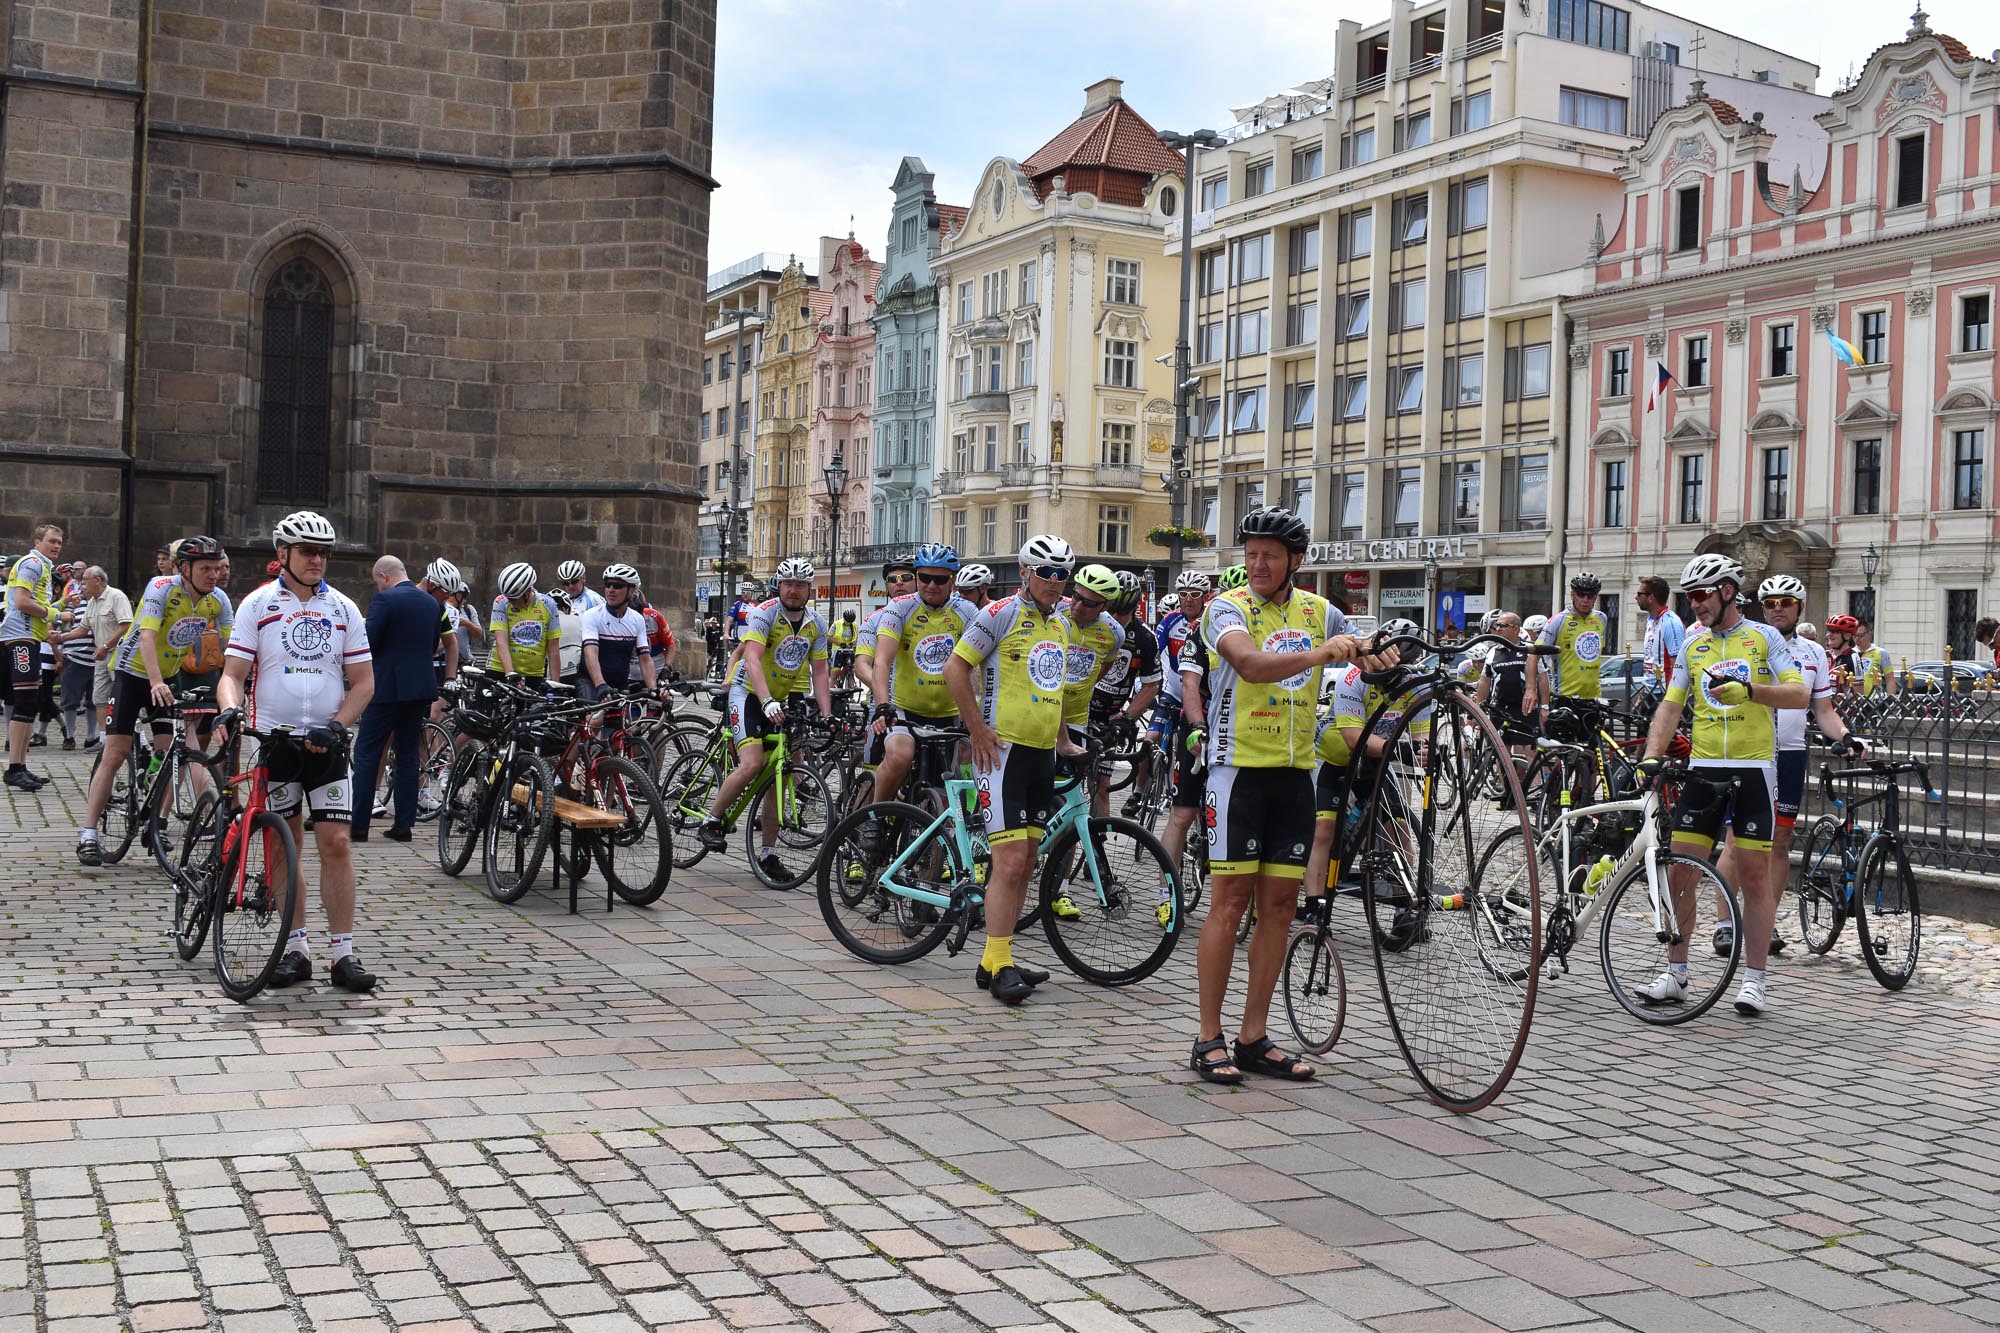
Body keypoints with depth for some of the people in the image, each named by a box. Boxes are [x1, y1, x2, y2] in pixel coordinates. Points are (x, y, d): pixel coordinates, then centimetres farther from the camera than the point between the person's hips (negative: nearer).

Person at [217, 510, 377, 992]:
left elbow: (363, 681, 6)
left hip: (326, 742, 0)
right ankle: (296, 948, 13)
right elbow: (233, 672, -1)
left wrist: (336, 725, -9)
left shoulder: (343, 608, 6)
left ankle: (343, 953, -2)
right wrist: (229, 709, -22)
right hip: (274, 739, 0)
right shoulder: (258, 605, 3)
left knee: (336, 843, -6)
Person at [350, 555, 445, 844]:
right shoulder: (432, 603, 10)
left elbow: (368, 642, -15)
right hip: (422, 687, 6)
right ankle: (403, 824, 10)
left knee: (366, 753, 1)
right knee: (409, 755, 10)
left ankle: (358, 824, 1)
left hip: (387, 687, -6)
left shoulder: (385, 600, -12)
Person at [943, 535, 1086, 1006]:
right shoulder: (1002, 614, -8)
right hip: (1003, 750, -8)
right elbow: (955, 669, -11)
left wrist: (1064, 741, 22)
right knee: (1011, 860, -13)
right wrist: (978, 729, -14)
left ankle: (998, 957, 17)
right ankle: (997, 965, -9)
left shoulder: (1061, 627, 16)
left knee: (1025, 861, 9)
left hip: (1042, 754, 8)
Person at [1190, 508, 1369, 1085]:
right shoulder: (1227, 608, -7)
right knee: (1230, 900, -5)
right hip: (1239, 769, -5)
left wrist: (1380, 658, -10)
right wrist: (1317, 654, -41)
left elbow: (1369, 657, 15)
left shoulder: (1319, 613, 10)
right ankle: (1209, 1039, 2)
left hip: (1295, 773, 5)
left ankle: (1255, 1039, 13)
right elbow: (1252, 664, -25)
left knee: (1279, 904, 5)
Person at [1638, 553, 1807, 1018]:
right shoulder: (1692, 644, 12)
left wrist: (1748, 689, -22)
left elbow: (1799, 694, -6)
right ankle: (1675, 974, 9)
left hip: (1753, 769, -3)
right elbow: (1671, 705, 10)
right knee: (1679, 871, 0)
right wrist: (1651, 756, -4)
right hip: (1704, 769, 3)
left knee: (1755, 874, -1)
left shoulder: (1764, 636, 2)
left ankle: (1754, 979, 7)